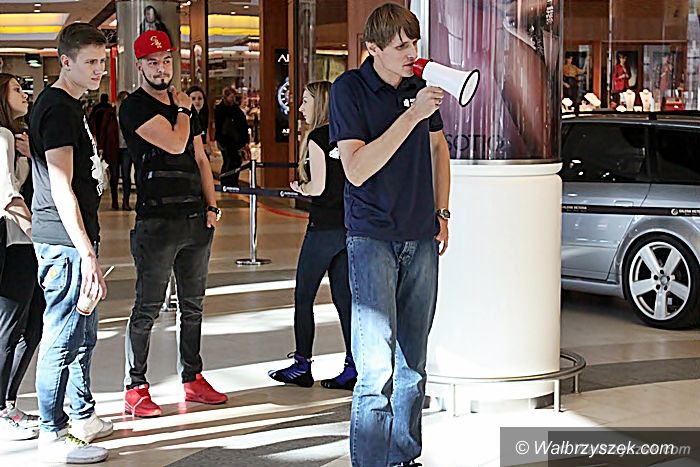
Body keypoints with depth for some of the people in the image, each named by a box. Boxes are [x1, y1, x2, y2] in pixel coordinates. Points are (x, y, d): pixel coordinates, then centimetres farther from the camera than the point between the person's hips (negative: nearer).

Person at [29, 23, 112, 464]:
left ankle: (84, 417, 31)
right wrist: (87, 253, -26)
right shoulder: (57, 107, -15)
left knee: (84, 335, 19)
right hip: (64, 243, -10)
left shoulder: (71, 106, 16)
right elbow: (60, 187, -22)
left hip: (78, 238, 10)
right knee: (63, 340, -2)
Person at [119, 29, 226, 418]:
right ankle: (135, 389, 4)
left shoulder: (184, 105, 17)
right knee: (148, 307, -3)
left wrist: (212, 206, 8)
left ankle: (193, 379, 23)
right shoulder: (135, 107, -6)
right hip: (157, 221, -7)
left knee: (193, 305, 13)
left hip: (197, 219, 7)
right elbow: (175, 143, -18)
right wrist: (182, 111, 0)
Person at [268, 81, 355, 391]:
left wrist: (300, 188, 4)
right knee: (344, 296, 10)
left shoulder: (317, 138, -11)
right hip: (350, 226, 7)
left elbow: (317, 187, -16)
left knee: (303, 297, 6)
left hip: (324, 227, -7)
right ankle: (354, 368, 9)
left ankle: (302, 366, 11)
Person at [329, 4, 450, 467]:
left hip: (421, 238, 6)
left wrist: (442, 212, 16)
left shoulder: (420, 83, 6)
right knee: (377, 367, -11)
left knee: (412, 363, 12)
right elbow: (357, 170, -20)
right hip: (373, 238, -5)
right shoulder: (349, 89, -10)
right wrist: (411, 115, -25)